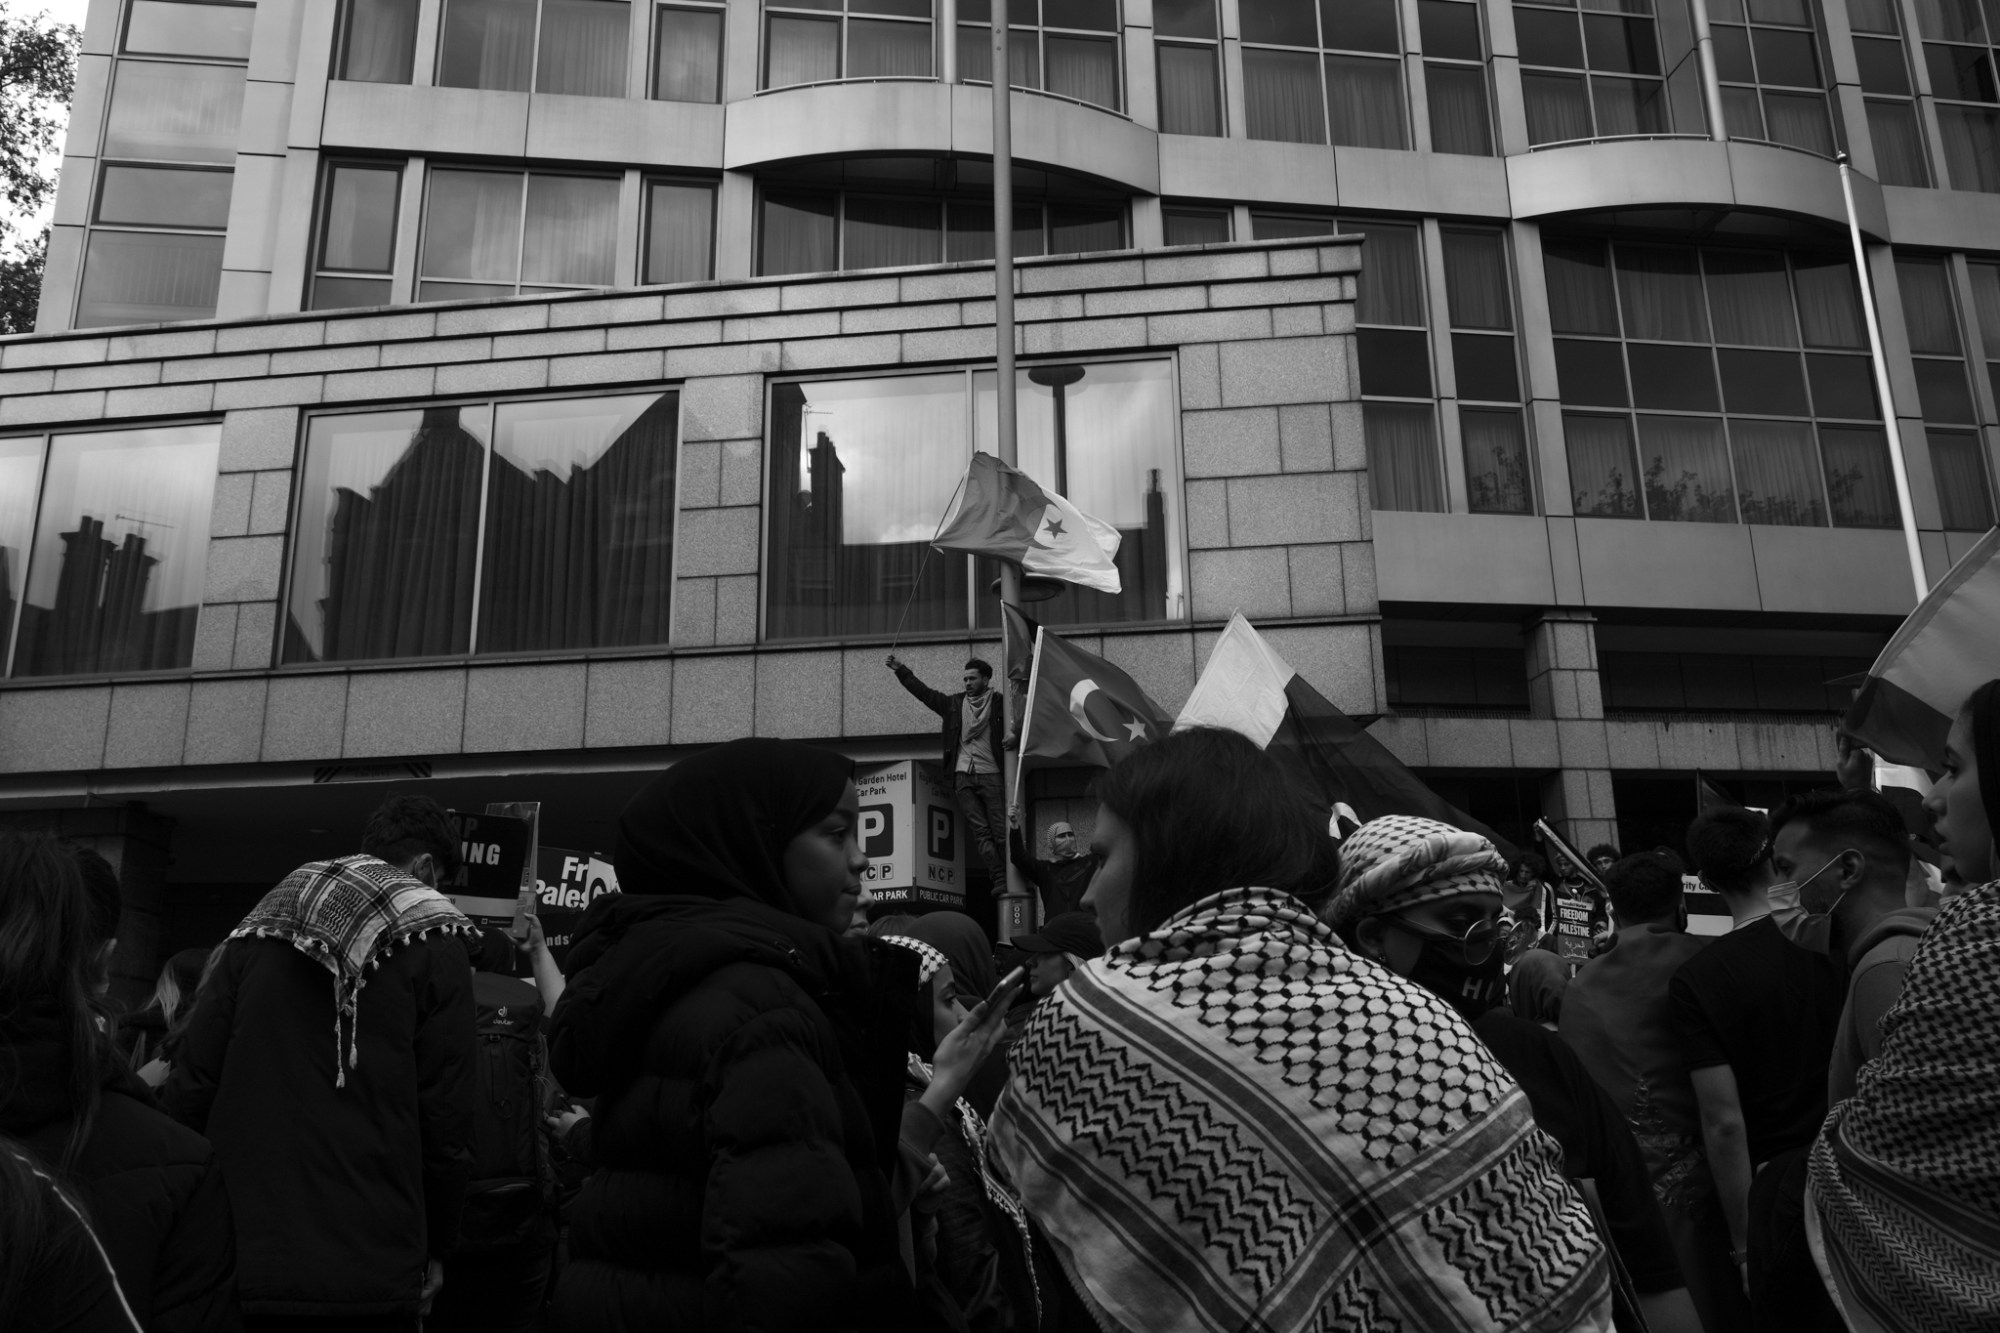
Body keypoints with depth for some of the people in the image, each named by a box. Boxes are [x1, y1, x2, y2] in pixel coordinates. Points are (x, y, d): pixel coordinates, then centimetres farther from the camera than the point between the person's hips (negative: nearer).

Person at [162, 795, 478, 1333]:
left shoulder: (259, 926, 10)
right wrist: (432, 1248, 4)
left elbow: (191, 1085, 5)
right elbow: (446, 1115, -7)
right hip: (365, 1272, -4)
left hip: (238, 1262, 4)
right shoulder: (430, 939, -3)